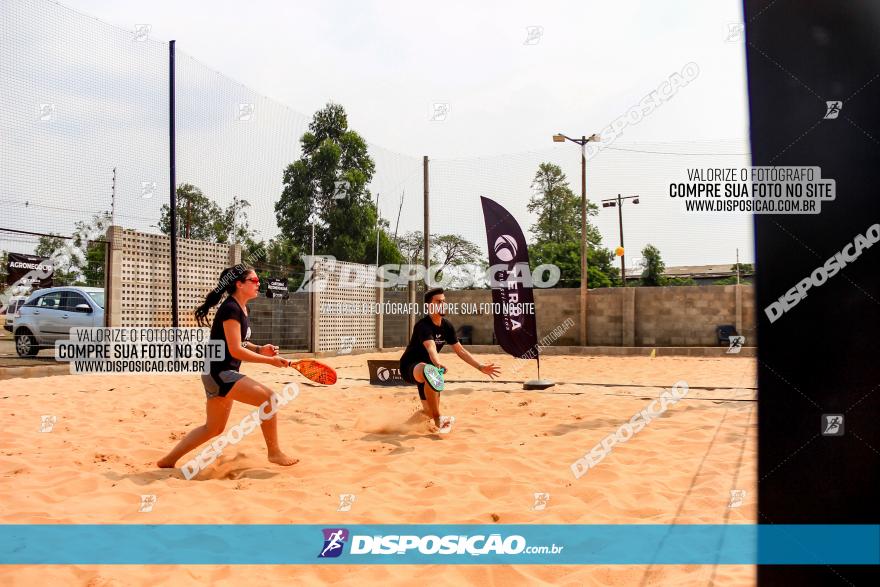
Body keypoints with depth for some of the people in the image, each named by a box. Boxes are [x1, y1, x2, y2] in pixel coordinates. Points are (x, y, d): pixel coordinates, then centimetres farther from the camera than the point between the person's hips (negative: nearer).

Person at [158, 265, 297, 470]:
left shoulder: (241, 308, 12)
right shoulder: (231, 309, -17)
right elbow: (235, 350, -22)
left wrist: (259, 349, 3)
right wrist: (269, 360, -20)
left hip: (222, 374, 10)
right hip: (220, 373, -10)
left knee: (213, 428, 18)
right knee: (268, 398, -17)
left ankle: (168, 460, 27)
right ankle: (274, 453, -6)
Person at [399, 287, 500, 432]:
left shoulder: (447, 325, 0)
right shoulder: (423, 325, -23)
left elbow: (460, 351, 5)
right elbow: (431, 348, -42)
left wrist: (481, 367, -2)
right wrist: (438, 364, -61)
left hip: (427, 369, 7)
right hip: (410, 367, -7)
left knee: (430, 413, 5)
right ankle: (438, 419, -33)